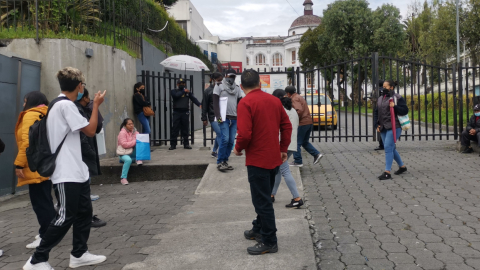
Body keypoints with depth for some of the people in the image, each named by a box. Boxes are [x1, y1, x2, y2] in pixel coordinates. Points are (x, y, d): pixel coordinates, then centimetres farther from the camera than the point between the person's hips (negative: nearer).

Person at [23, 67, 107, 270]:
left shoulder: (60, 104, 14)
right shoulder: (66, 105, -18)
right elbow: (90, 131, -13)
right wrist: (96, 105, -4)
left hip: (76, 171, 10)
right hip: (66, 174, -10)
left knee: (84, 212, 12)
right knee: (65, 217, -4)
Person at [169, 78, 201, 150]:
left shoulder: (188, 92, 11)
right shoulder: (174, 91, 8)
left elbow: (193, 98, -3)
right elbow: (176, 95, -15)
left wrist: (199, 104, -19)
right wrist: (183, 91, -9)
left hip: (185, 112, 2)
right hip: (177, 112, -1)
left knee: (185, 129, 5)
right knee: (175, 128, -3)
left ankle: (186, 144, 13)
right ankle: (173, 144, 2)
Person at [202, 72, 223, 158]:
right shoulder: (208, 91, -1)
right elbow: (204, 105, 1)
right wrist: (204, 118, -2)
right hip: (213, 117, -4)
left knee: (219, 135, 11)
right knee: (219, 134, -11)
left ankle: (214, 152, 27)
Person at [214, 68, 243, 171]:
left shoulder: (237, 88, 18)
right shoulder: (219, 86, 5)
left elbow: (239, 103, 18)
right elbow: (215, 102, -2)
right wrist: (218, 116, -12)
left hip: (234, 118, 5)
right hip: (224, 117, -5)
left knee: (231, 141, 2)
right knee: (225, 139, -14)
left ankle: (225, 161, 12)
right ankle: (219, 162, -4)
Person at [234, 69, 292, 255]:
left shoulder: (245, 103, -15)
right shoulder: (274, 100, 6)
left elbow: (244, 134, -23)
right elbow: (286, 125, 8)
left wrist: (238, 148, -5)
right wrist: (283, 149, 15)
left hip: (257, 160, -7)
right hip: (274, 158, 8)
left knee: (262, 201, 2)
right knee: (264, 197, 22)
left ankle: (269, 242, 10)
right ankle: (259, 229, 37)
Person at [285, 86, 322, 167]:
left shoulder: (294, 99, -11)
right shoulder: (300, 97, 19)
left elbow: (299, 110, -24)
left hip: (302, 123, -9)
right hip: (309, 122, 10)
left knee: (296, 143, 1)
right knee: (305, 142, 19)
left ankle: (298, 161, 5)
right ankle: (316, 154, 6)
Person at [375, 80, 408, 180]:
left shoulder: (397, 98, -5)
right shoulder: (380, 98, 16)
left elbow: (405, 110, -9)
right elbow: (377, 112, 20)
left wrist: (395, 106, -23)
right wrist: (378, 125, 11)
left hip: (394, 127, -8)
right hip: (383, 128, 8)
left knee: (388, 147, -13)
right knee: (391, 148, 13)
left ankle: (387, 172, -12)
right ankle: (402, 166, 31)